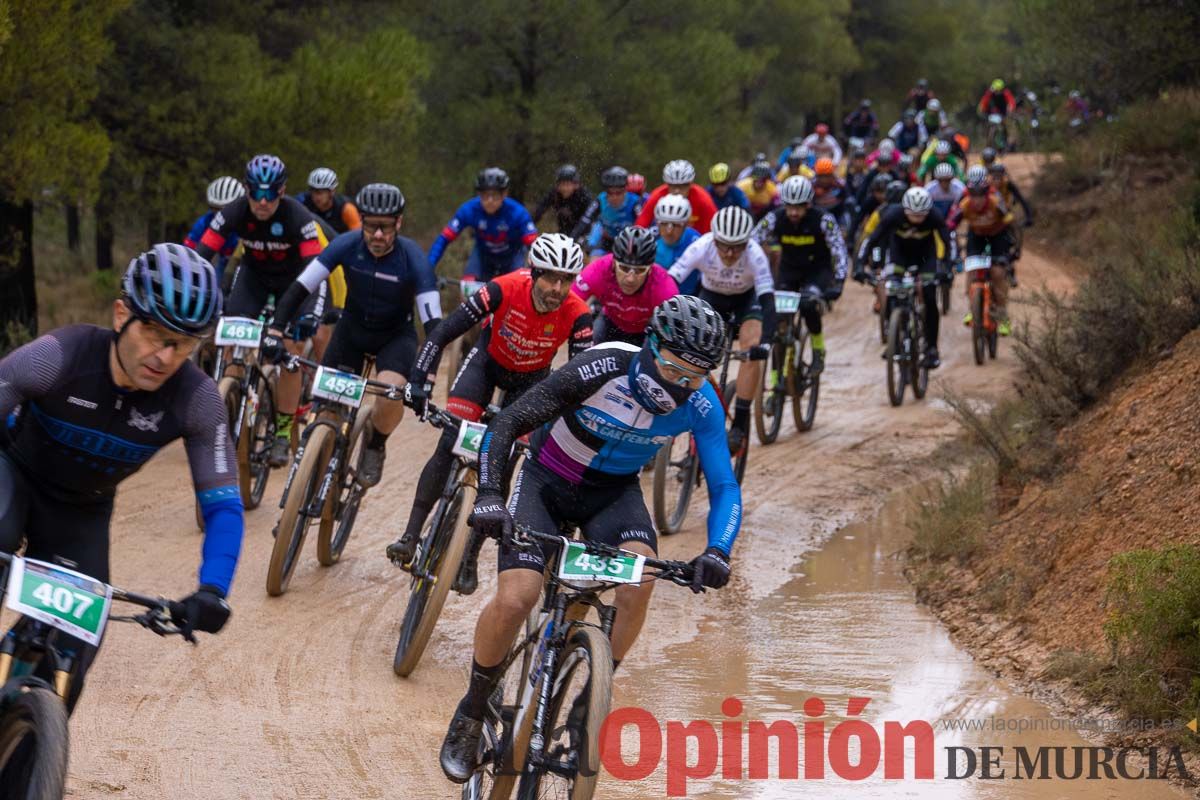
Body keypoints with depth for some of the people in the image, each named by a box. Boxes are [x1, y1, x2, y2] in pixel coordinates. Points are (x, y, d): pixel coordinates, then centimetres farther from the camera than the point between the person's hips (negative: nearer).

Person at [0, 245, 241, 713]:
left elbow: (222, 507, -21)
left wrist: (212, 590, -39)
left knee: (68, 658, -5)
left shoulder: (197, 401, -26)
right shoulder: (59, 356, -33)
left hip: (81, 513, 3)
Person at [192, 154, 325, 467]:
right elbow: (201, 256, -28)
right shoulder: (233, 214, -26)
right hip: (254, 273, 2)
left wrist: (311, 314, -50)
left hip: (293, 278, -2)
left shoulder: (298, 217, -32)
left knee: (292, 352, -13)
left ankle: (284, 433, -2)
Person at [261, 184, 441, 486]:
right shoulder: (348, 245, -22)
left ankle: (375, 447, 1)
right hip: (352, 327, 3)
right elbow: (301, 286, -21)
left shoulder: (413, 258, -27)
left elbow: (433, 321, -30)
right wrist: (274, 330, -34)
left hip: (395, 335, -3)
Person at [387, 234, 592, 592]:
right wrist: (417, 381, -41)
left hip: (530, 379, 0)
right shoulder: (505, 289, -34)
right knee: (450, 446, -16)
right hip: (488, 361, 0)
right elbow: (442, 333, -32)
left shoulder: (577, 315, -32)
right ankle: (411, 536, -8)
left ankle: (469, 558, 6)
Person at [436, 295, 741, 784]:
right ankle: (472, 711, 4)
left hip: (614, 493, 2)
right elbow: (505, 425, -28)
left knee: (639, 576, -30)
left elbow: (724, 488, -16)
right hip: (548, 482, -2)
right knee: (514, 600, -22)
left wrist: (717, 552, -35)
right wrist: (488, 496, -41)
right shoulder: (601, 370, -30)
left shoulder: (700, 404, -20)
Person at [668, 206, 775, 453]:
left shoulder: (755, 255, -36)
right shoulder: (701, 248, -34)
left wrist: (764, 342, -55)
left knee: (751, 349, -25)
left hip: (747, 297, -2)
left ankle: (740, 423, -18)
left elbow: (768, 301, -40)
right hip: (711, 296, 2)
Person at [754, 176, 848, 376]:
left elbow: (839, 250, -27)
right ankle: (776, 374, 0)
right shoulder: (774, 219, -18)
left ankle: (818, 349, -3)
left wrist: (838, 283, -40)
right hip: (789, 270, 3)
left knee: (808, 306, -30)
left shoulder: (824, 220, -24)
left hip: (818, 270, -3)